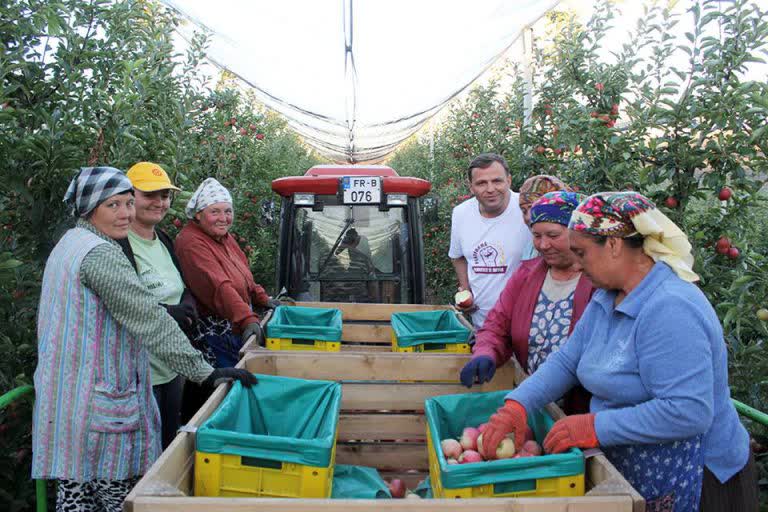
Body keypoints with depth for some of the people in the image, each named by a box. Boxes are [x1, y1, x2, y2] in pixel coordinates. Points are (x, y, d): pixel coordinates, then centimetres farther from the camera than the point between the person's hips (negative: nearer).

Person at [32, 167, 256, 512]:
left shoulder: (69, 244, 15)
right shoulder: (101, 253, -18)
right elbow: (149, 320, -25)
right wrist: (205, 373, -25)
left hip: (65, 394, 10)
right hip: (97, 401, -10)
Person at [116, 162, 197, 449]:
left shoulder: (164, 241, 11)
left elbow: (185, 288, 18)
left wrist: (188, 307, -4)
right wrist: (165, 314, -25)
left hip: (172, 368, 8)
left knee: (170, 445, 20)